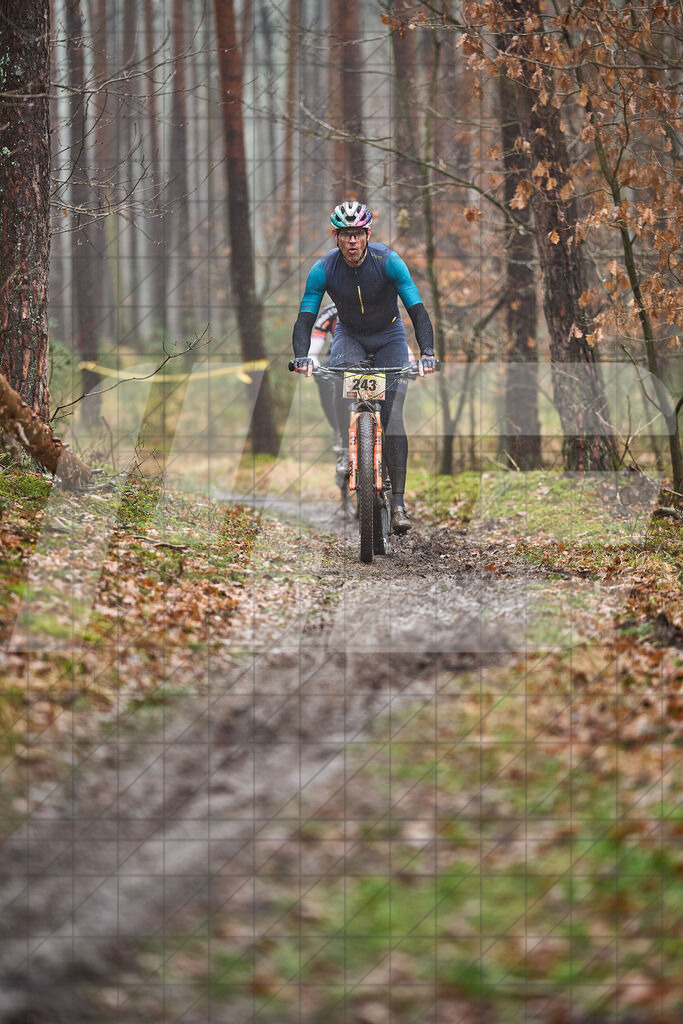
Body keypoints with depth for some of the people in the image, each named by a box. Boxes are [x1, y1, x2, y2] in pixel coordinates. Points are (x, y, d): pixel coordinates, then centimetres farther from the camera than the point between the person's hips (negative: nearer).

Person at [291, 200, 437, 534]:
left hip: (389, 337, -1)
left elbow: (417, 310, -28)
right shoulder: (324, 269, -20)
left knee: (392, 415, -14)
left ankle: (398, 502, -12)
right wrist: (302, 356, -40)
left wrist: (427, 353, -42)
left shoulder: (388, 261, -25)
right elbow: (305, 318, -21)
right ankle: (349, 448, -15)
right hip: (349, 335, 1)